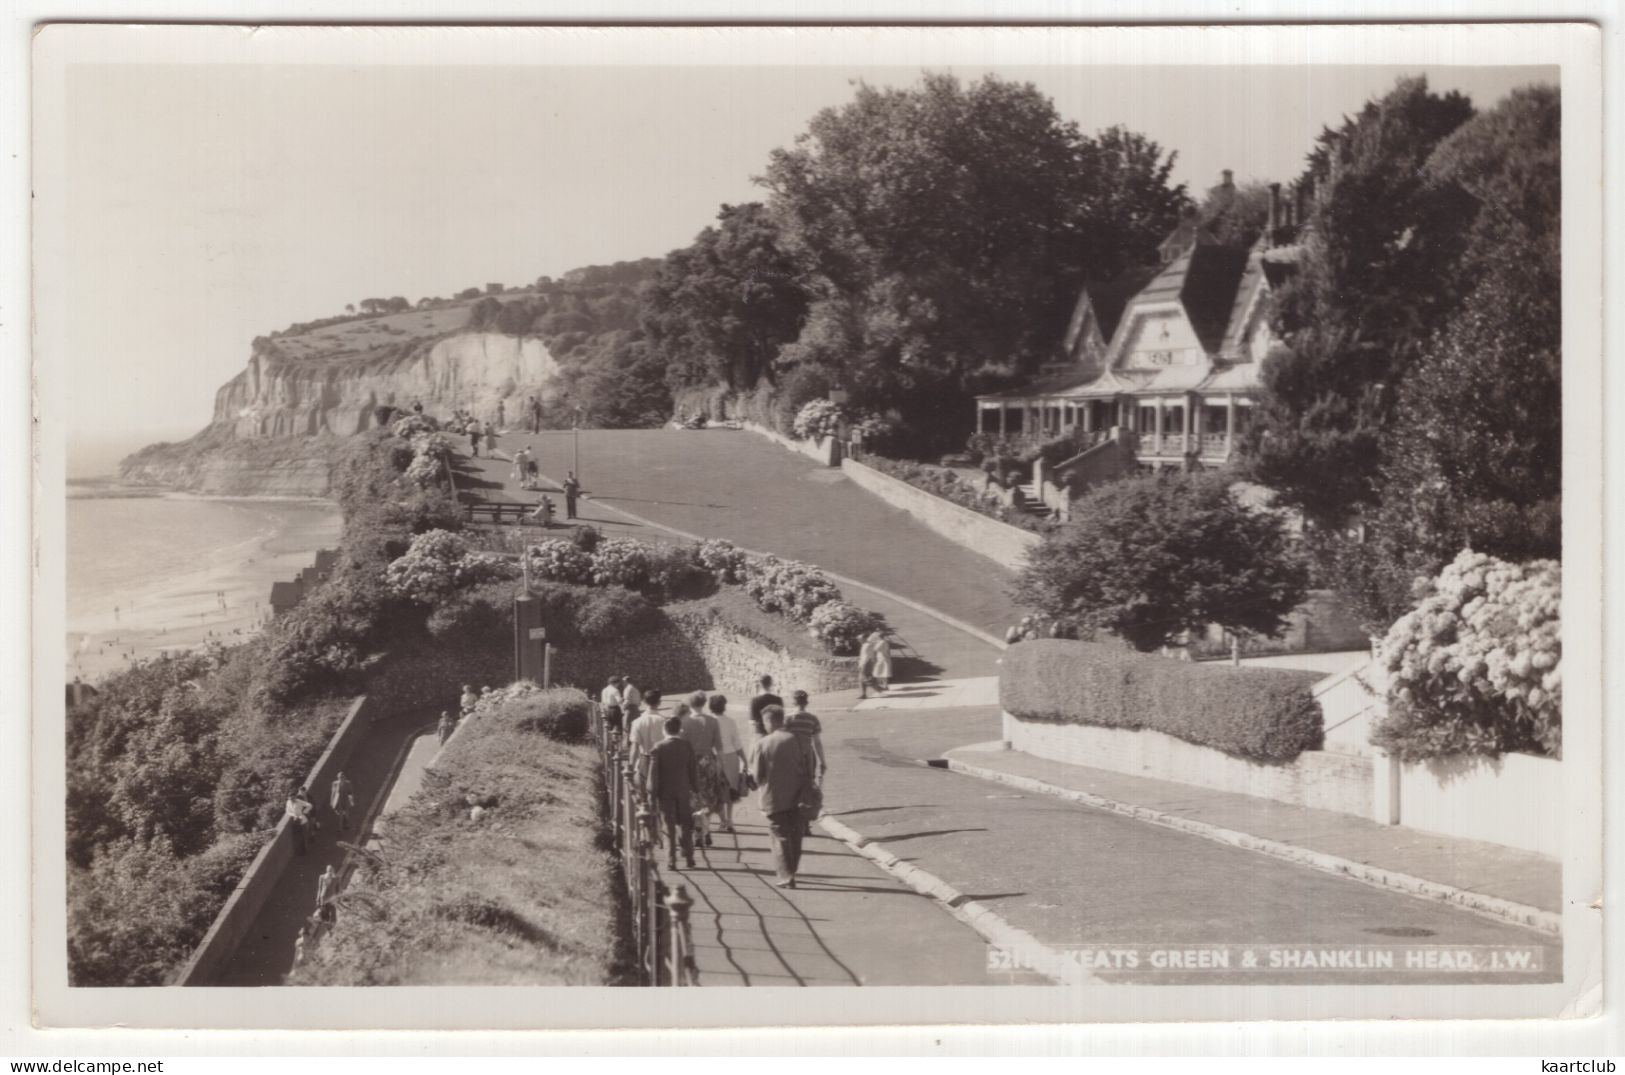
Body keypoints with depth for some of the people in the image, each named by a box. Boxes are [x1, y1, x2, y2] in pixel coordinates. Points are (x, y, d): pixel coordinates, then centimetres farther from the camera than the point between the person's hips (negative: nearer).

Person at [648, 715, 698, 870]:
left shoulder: (658, 747, -8)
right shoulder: (687, 746, -2)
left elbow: (653, 773, -8)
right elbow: (693, 770, 2)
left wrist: (652, 794, -4)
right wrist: (694, 788, 13)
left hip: (665, 792, -1)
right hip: (684, 791, 2)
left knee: (669, 827, 4)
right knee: (686, 827, 12)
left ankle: (671, 860, 1)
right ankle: (688, 859, 12)